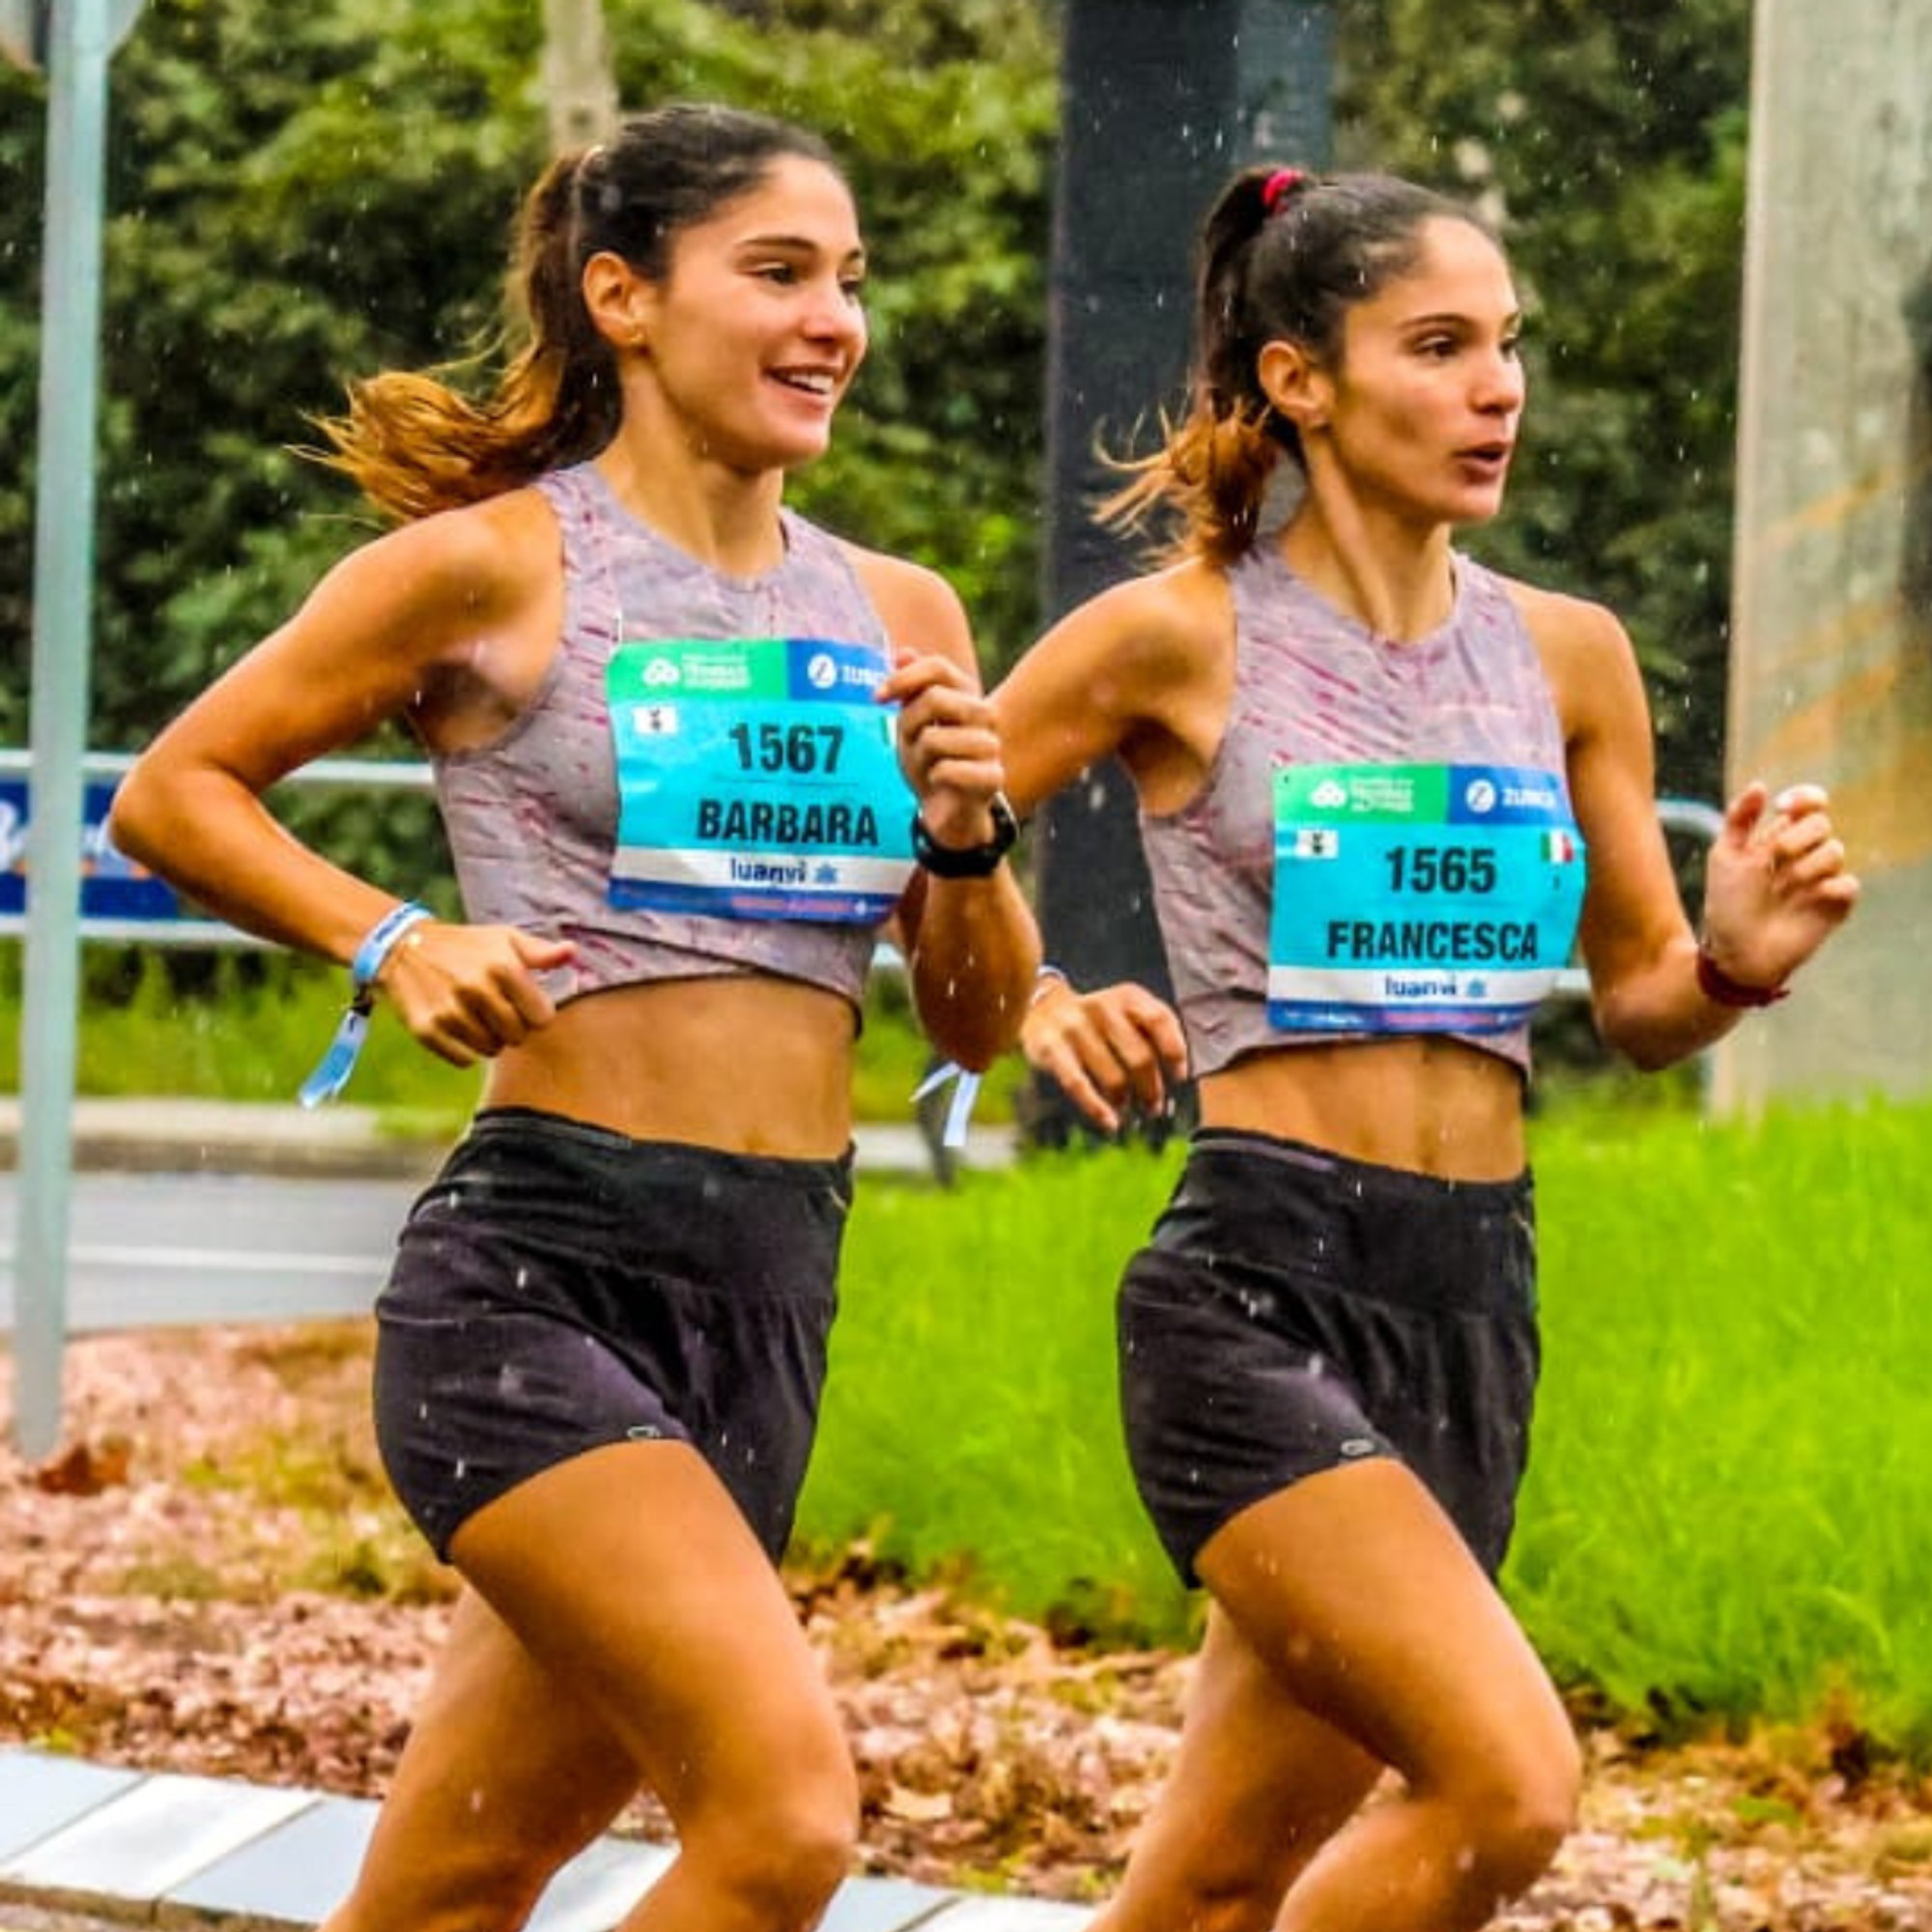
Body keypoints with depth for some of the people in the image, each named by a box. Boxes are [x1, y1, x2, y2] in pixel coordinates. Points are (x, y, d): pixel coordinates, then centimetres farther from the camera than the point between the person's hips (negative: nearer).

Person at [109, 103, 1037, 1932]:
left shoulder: (896, 614, 13)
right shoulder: (492, 568, -3)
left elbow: (978, 1024, 17)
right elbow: (173, 792, 4)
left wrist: (967, 834, -2)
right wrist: (393, 942, -11)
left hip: (772, 1293, 6)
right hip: (533, 1268, -6)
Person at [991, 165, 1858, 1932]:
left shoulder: (1565, 657, 10)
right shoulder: (1175, 639, -4)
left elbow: (1639, 1005, 16)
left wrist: (1739, 961, -5)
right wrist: (1036, 1010, -16)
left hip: (1476, 1297, 6)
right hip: (1257, 1276, -5)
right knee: (1512, 1784, -22)